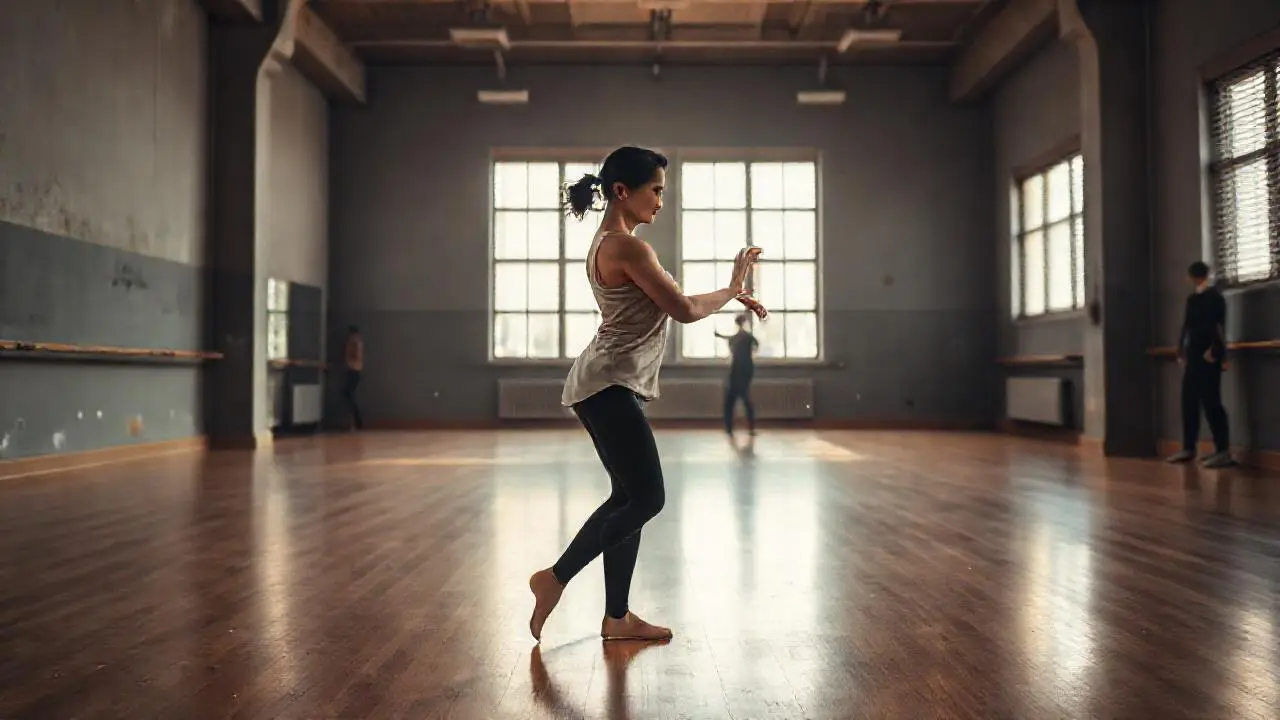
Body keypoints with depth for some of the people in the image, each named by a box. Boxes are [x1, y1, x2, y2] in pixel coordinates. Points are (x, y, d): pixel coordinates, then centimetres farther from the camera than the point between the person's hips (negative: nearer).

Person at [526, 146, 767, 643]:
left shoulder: (607, 243, 17)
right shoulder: (628, 247, -15)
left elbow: (663, 303, 21)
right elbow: (685, 311, -15)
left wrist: (730, 298, 15)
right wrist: (732, 289, 2)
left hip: (609, 386, 10)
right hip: (611, 387, -10)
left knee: (630, 497, 11)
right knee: (647, 498, -5)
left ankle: (617, 617, 18)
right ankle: (556, 578, 3)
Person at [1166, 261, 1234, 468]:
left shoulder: (1214, 297, -6)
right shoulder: (1193, 298, 16)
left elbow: (1218, 326, -15)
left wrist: (1213, 350, -20)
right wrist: (1181, 352, 15)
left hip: (1208, 355, -8)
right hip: (1193, 355, 8)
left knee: (1210, 401, -9)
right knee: (1189, 402, 8)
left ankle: (1224, 451, -5)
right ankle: (1188, 449, 14)